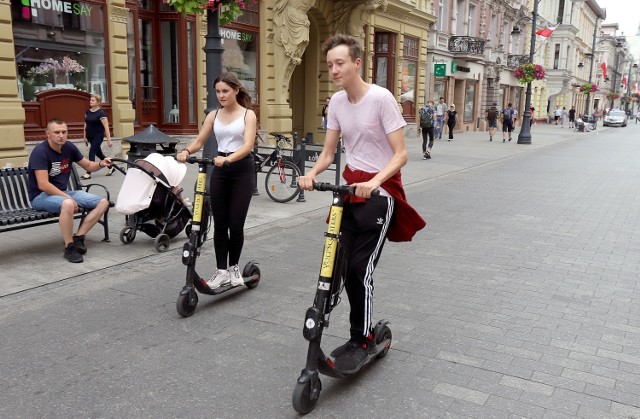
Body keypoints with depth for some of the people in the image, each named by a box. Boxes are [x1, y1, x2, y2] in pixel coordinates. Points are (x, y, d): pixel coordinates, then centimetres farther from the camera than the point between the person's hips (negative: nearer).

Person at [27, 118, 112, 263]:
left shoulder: (69, 147, 1)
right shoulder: (40, 152, -19)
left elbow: (88, 166, 13)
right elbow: (43, 185, -25)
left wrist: (101, 164, -9)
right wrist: (69, 198, -23)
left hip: (62, 192, 8)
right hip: (41, 196, -7)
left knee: (103, 202, -5)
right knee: (68, 204, -40)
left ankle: (78, 237, -8)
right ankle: (69, 247, -23)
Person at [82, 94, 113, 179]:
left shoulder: (101, 113, -14)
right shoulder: (88, 112, 6)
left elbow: (106, 127, -16)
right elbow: (86, 125, 14)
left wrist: (109, 140, -19)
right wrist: (85, 137, 12)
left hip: (98, 136, -7)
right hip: (90, 136, 7)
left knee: (92, 153, -9)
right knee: (99, 153, 15)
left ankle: (88, 173, -5)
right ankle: (111, 167, 30)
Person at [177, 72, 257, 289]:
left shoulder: (248, 115, -3)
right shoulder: (213, 115, 8)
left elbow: (247, 145, -17)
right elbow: (198, 142, 4)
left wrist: (228, 158, -34)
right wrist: (186, 151, -18)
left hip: (242, 170, -3)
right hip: (219, 171, 3)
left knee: (236, 224, -2)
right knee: (220, 223, 3)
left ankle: (234, 267, 18)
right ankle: (222, 270, 13)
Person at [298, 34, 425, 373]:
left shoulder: (381, 98, -15)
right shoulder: (336, 102, 4)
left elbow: (400, 154, -17)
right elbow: (328, 152, 7)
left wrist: (375, 182, -33)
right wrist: (312, 173, -13)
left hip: (380, 190, -6)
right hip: (352, 187, 7)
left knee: (361, 268, -8)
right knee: (347, 267, 7)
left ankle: (361, 341, 9)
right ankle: (362, 335, 24)